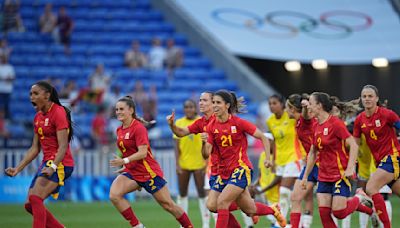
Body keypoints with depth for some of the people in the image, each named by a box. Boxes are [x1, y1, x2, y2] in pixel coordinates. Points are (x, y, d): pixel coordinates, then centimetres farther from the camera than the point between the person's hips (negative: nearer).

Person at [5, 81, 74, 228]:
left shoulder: (58, 112, -12)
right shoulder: (38, 117, 14)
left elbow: (63, 146, -19)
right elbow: (35, 148, 19)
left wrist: (53, 167, -32)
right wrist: (18, 169, 13)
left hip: (60, 164, -9)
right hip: (47, 163, 9)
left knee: (35, 199, -22)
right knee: (30, 205, 5)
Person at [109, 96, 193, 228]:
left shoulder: (138, 127, -14)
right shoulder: (119, 130, 9)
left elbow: (142, 152, -23)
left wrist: (124, 161, -31)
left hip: (149, 172, -7)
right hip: (131, 172, 7)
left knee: (168, 205, 1)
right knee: (114, 195, -18)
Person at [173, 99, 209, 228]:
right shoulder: (179, 123, 3)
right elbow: (177, 146, 2)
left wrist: (206, 162, -8)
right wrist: (177, 164, -4)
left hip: (199, 164, -2)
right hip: (183, 164, 2)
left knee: (202, 193, -1)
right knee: (182, 193, 7)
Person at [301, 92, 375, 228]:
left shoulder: (335, 123, -13)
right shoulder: (317, 127, 9)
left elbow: (354, 146, -16)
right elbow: (312, 153, 18)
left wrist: (350, 168, -23)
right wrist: (305, 176, 18)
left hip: (341, 174, -7)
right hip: (324, 176, 7)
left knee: (338, 213, -11)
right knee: (323, 212, -4)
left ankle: (359, 199, 16)